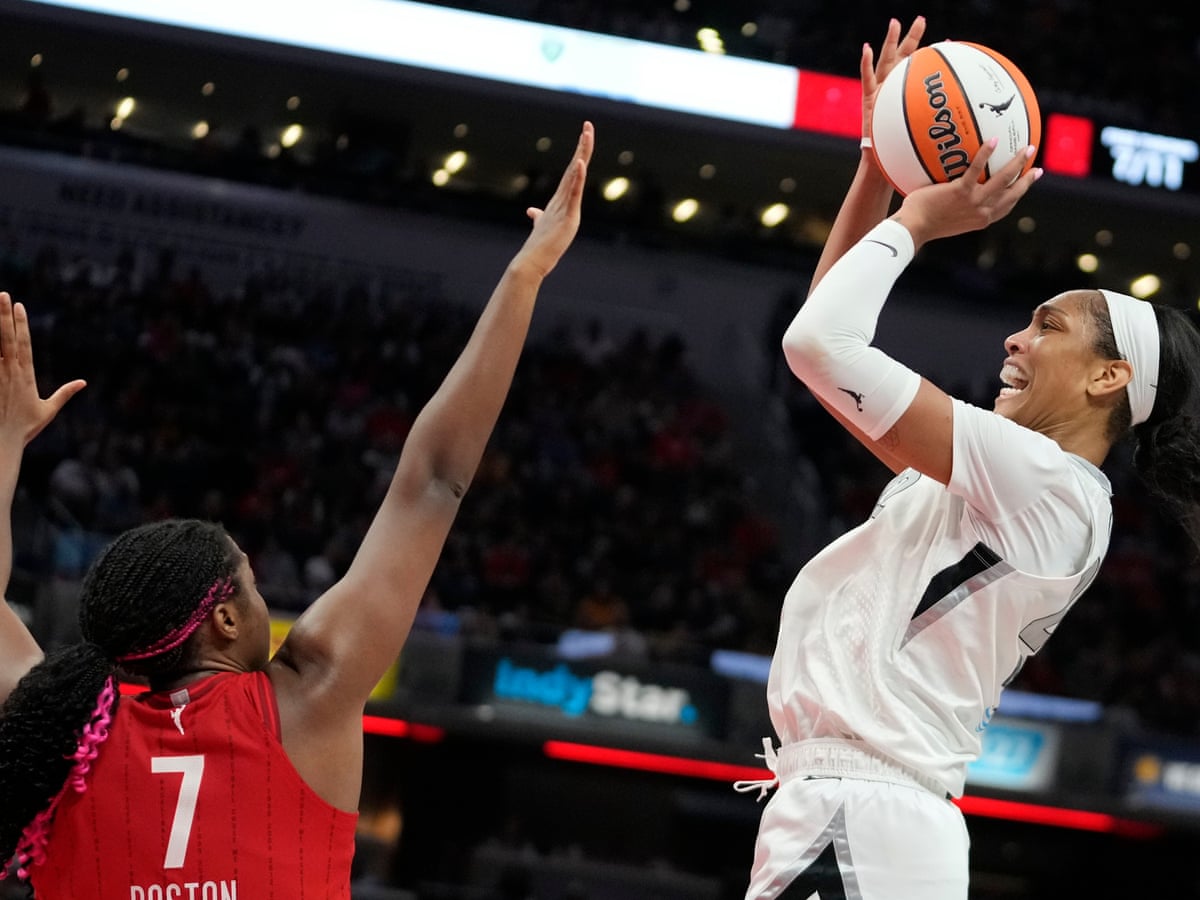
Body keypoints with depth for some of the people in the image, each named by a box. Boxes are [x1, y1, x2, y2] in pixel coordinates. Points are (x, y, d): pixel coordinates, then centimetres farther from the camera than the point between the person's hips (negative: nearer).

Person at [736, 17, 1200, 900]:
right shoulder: (992, 482, 20)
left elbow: (821, 343, -14)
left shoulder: (1046, 485, -8)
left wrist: (916, 220, 2)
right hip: (840, 815, 9)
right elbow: (833, 340, 29)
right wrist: (876, 170, 22)